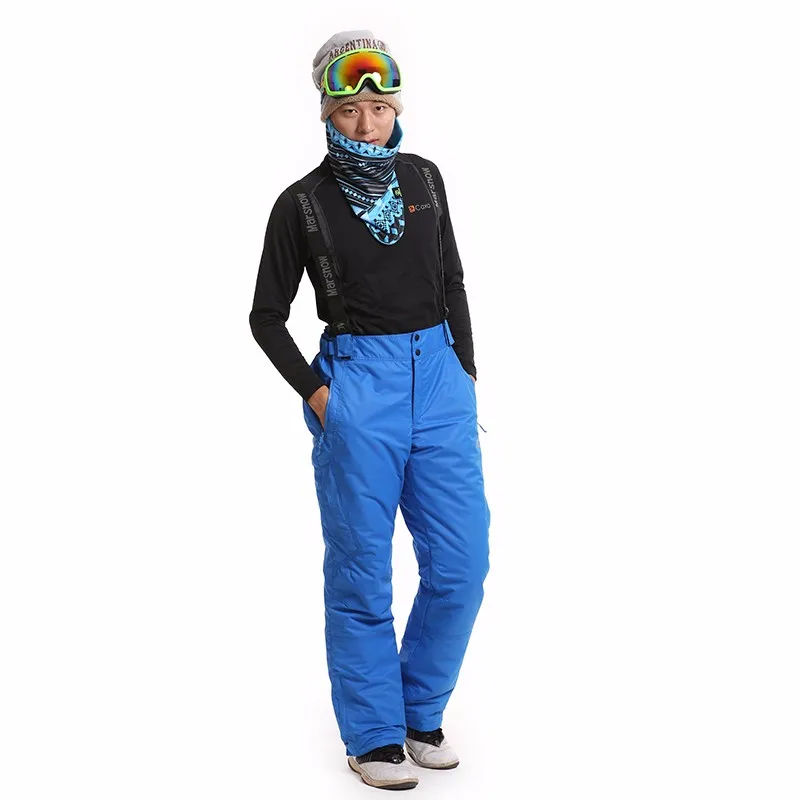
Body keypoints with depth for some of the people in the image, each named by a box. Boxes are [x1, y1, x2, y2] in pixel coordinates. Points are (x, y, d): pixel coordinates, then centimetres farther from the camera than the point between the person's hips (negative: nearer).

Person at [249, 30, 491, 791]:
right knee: (361, 570, 2)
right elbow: (266, 314, 5)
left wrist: (466, 375, 11)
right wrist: (314, 393, -5)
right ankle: (374, 736, 16)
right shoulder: (303, 202, -1)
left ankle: (421, 711, 23)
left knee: (461, 563, 3)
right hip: (357, 381, -4)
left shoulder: (423, 178, 9)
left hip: (438, 377, 4)